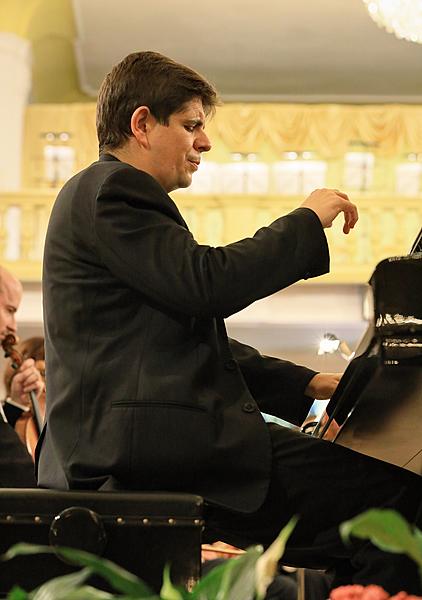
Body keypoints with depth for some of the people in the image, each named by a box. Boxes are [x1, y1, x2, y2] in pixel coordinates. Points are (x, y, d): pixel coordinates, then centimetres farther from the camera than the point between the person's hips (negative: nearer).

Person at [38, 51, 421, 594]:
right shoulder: (109, 190, -6)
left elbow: (198, 341, 27)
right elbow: (208, 284, -20)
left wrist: (307, 386, 18)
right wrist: (308, 220, -5)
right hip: (150, 448, -11)